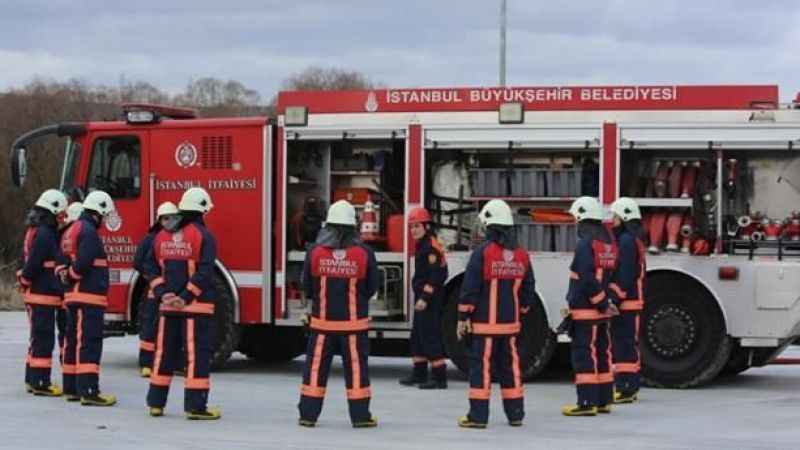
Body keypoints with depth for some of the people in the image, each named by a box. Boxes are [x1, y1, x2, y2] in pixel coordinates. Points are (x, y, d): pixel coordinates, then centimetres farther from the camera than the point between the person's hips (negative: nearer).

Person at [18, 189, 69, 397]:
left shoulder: (34, 231, 16)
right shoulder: (44, 234, -18)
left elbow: (24, 261, 21)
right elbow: (33, 264, -23)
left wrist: (23, 280, 16)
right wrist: (26, 280, -9)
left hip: (33, 294, 10)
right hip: (44, 294, -10)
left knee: (38, 338, 16)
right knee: (44, 338, -7)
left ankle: (32, 380, 22)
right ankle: (40, 382, -7)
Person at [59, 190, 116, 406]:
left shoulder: (72, 230, 18)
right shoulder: (88, 231, -15)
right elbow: (83, 263, -23)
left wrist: (66, 275, 4)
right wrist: (72, 276, -7)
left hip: (74, 296, 10)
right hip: (89, 297, -10)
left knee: (74, 342, 14)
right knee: (89, 343, -13)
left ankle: (72, 388, 19)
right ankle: (89, 391, -18)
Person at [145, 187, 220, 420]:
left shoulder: (163, 235, 9)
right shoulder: (203, 236, -10)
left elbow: (150, 267, 6)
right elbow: (204, 272, -18)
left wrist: (164, 293, -1)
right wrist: (186, 297, -15)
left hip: (168, 306, 6)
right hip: (197, 305, -6)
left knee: (165, 353, 13)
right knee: (197, 355, -4)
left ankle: (156, 402, 17)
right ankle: (195, 406, -7)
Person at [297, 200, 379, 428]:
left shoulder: (315, 252, -7)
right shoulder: (364, 253, -10)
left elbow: (307, 287, 2)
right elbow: (372, 288, 1)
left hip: (322, 321, 1)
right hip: (354, 322, -1)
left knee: (316, 367, 8)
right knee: (356, 367, 5)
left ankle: (308, 414, 9)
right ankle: (360, 416, 7)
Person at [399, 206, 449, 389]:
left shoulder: (431, 247, -16)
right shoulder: (423, 246, 15)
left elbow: (435, 276, -23)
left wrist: (425, 298, -25)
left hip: (430, 300, -11)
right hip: (422, 298, 11)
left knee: (430, 337, -10)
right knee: (417, 337, 16)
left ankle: (439, 378, -10)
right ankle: (419, 374, 25)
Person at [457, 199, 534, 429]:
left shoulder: (482, 253, -12)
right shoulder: (521, 255, 6)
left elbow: (470, 288, -13)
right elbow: (528, 289, 12)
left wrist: (463, 317, -7)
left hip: (485, 322, -5)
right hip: (510, 323, 5)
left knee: (481, 366, -3)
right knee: (510, 366, 13)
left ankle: (478, 416, -4)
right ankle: (515, 414, 17)